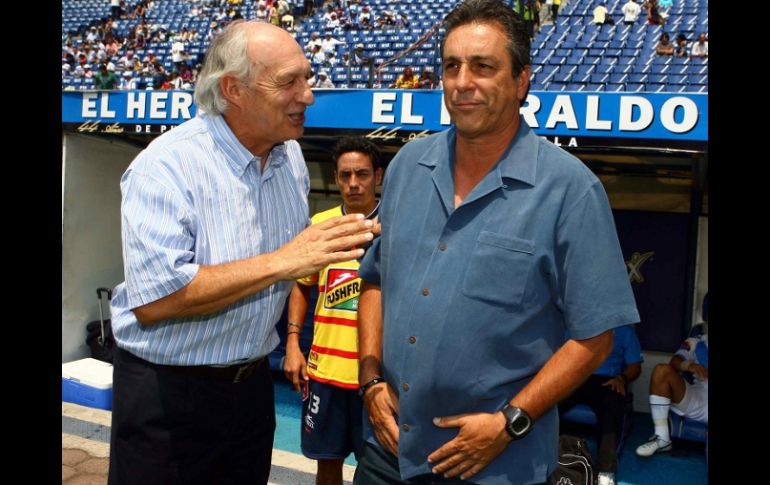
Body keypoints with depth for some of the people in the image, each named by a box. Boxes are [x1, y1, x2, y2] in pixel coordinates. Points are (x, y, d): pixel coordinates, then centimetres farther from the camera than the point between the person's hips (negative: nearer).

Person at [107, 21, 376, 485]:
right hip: (167, 393, -6)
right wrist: (280, 263, -30)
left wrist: (337, 244, -3)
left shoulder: (291, 157, 3)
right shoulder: (166, 167, -20)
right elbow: (154, 300, -29)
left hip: (253, 382, 6)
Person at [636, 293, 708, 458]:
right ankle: (662, 438, -17)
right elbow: (675, 362, -1)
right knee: (662, 370, -20)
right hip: (696, 401, 3)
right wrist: (689, 365, -26)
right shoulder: (694, 343, 18)